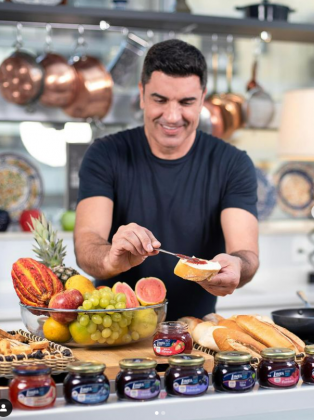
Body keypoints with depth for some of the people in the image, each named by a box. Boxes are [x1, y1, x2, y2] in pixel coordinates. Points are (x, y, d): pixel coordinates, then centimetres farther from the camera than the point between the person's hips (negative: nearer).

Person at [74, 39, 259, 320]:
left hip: (196, 328, 2)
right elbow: (86, 244, -14)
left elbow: (247, 252, -11)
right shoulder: (106, 156, -3)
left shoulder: (233, 165, -1)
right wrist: (111, 260, -36)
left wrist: (235, 267, -34)